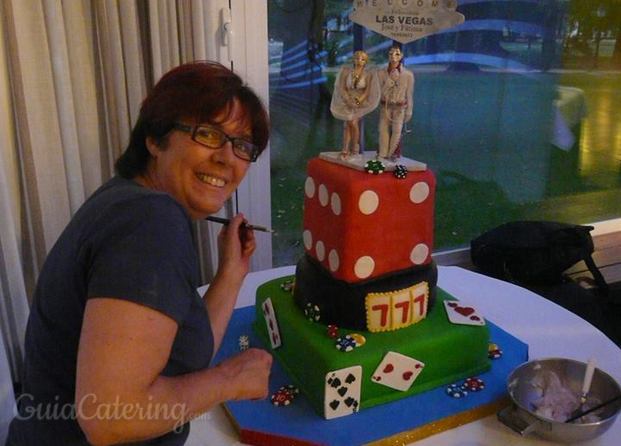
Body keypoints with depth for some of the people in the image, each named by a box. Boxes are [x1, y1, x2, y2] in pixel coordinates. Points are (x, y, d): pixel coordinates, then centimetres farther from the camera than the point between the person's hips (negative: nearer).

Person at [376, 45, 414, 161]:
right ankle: (382, 154, 11)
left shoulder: (408, 75, -4)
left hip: (399, 108, -1)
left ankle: (392, 154, 10)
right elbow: (381, 92, -4)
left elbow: (409, 94, 1)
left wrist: (409, 111, 1)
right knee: (383, 130, -1)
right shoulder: (381, 73, 0)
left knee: (397, 131, -5)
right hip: (385, 107, 1)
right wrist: (390, 79, -14)